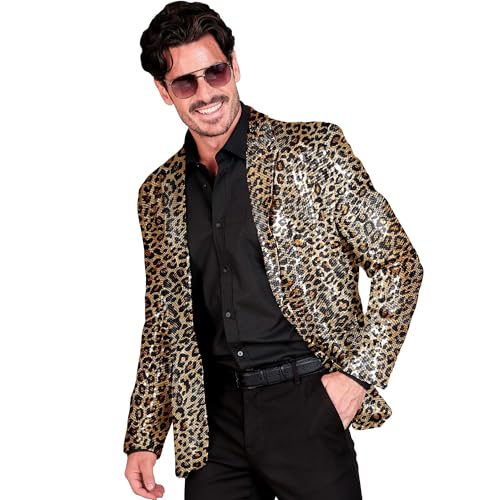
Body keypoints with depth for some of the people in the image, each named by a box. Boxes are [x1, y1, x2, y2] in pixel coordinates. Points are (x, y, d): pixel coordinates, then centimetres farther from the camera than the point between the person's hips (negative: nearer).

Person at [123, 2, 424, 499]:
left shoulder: (313, 150, -3)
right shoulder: (158, 195, 10)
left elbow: (398, 264, -2)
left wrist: (359, 373, -9)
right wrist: (143, 439, 11)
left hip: (305, 400, -3)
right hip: (214, 417, 4)